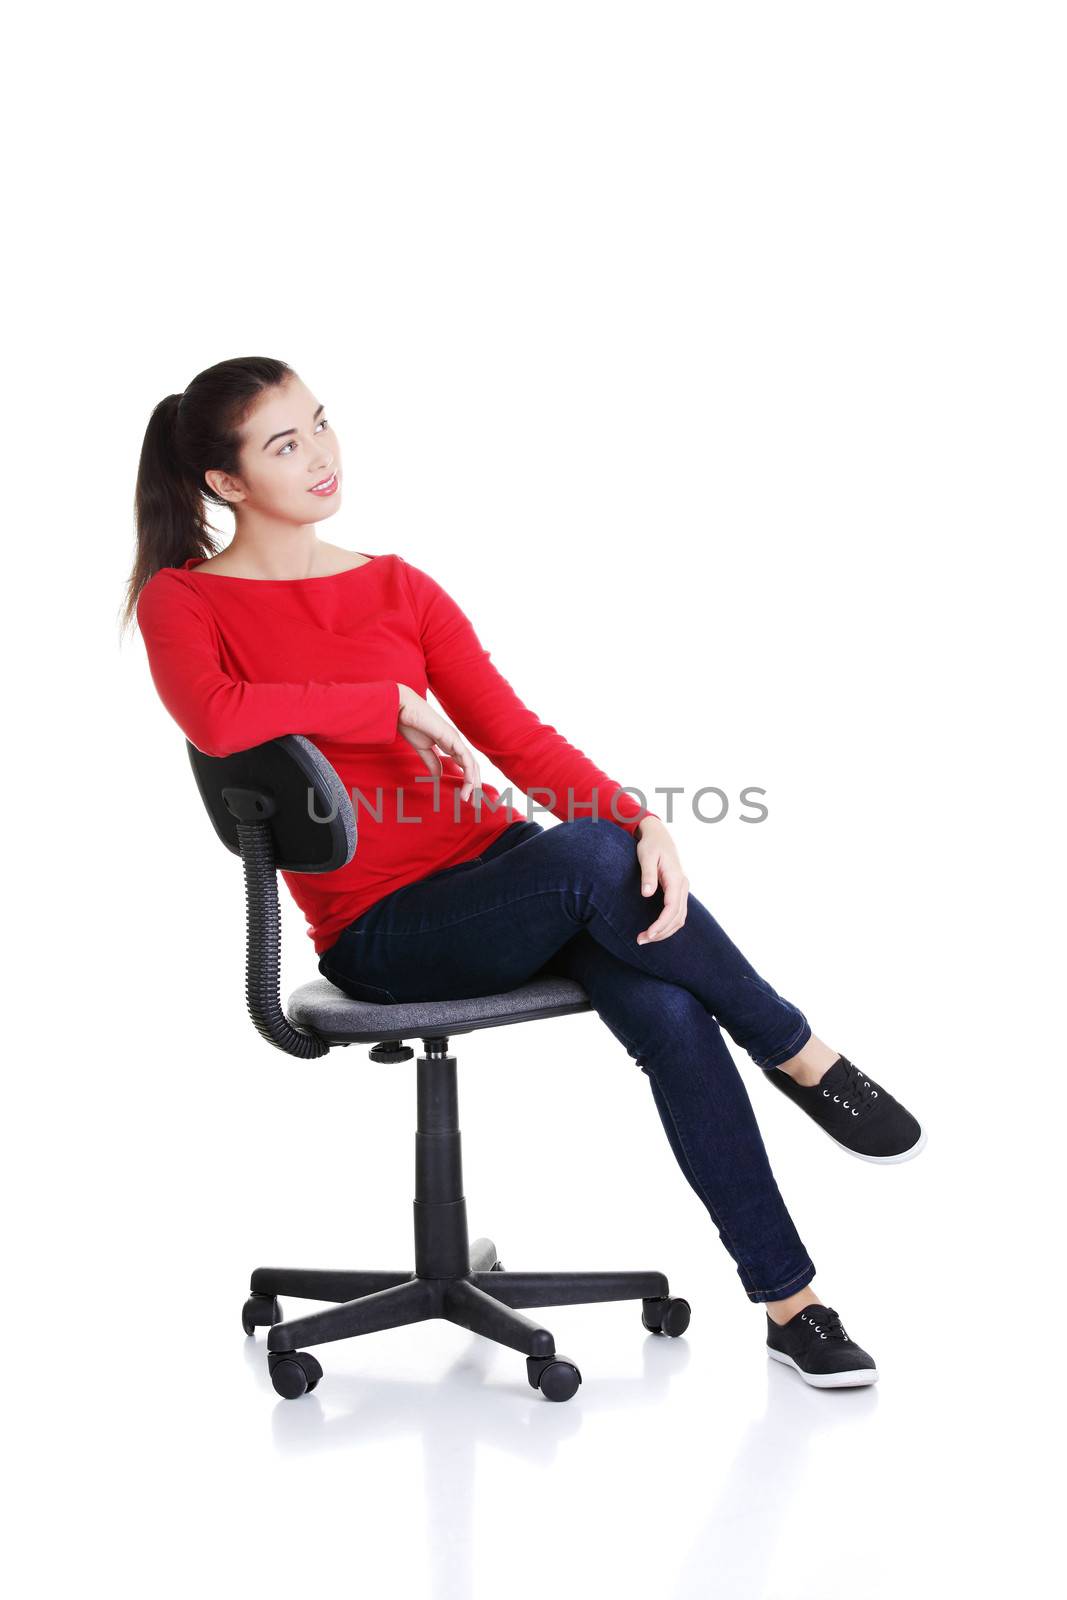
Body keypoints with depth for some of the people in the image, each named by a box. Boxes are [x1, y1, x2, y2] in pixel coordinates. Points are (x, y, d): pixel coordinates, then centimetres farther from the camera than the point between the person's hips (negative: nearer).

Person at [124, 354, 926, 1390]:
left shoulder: (400, 590, 13)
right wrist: (393, 703, -13)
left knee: (666, 1009, -26)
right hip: (380, 931, -5)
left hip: (497, 866, 5)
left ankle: (790, 1301, -18)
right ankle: (801, 1057, -14)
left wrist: (642, 819, -15)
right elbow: (216, 718, -25)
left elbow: (515, 735, 3)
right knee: (589, 856, -34)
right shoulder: (183, 603, 0)